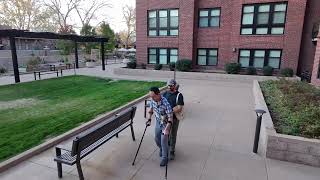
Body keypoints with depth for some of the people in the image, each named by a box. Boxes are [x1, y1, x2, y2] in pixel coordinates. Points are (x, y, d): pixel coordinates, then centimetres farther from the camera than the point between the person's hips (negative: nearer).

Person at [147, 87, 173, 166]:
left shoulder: (166, 103, -33)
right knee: (156, 138, 19)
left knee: (164, 141, -1)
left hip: (165, 124, -6)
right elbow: (151, 110, 7)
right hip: (158, 123, 6)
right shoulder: (153, 101, -14)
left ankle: (164, 158, 20)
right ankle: (161, 149, 48)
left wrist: (167, 129, -36)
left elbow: (170, 117, -30)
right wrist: (149, 119, 0)